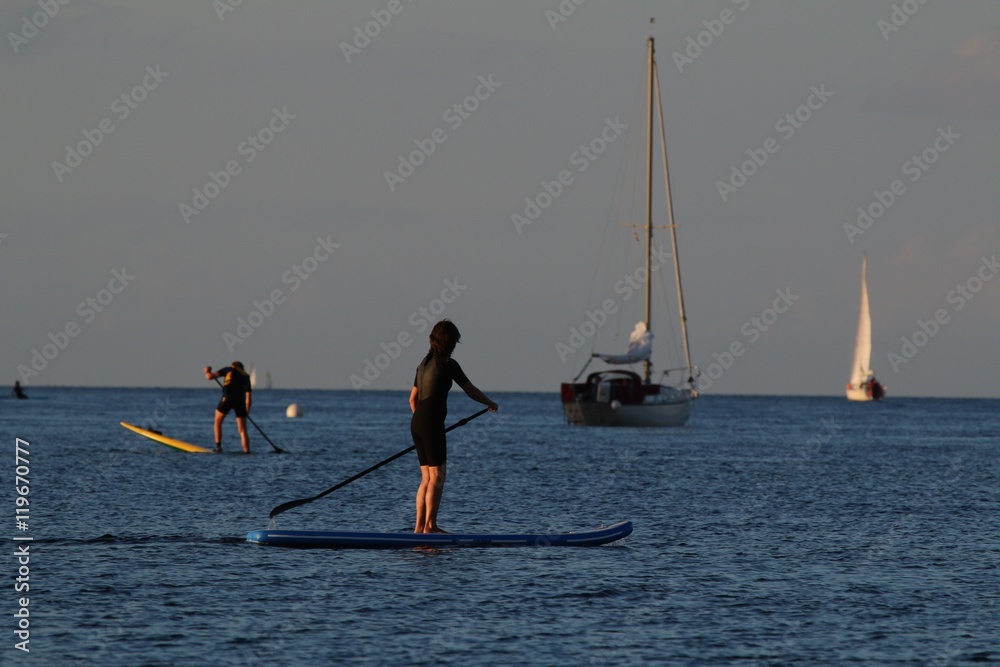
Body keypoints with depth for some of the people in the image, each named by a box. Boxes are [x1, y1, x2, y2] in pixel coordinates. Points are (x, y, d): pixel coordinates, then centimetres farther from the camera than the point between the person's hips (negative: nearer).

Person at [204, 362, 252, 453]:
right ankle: (247, 452, -3)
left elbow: (209, 376, 12)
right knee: (243, 430, 5)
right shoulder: (246, 376, 28)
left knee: (218, 422, 18)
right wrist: (247, 412, 31)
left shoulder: (229, 369, 18)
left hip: (227, 398, -2)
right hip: (240, 401, 2)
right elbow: (248, 399, 24)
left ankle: (218, 446, 10)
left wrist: (207, 371, 33)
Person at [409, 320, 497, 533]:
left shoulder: (425, 363, 15)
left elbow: (412, 399, 19)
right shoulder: (447, 364, -8)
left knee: (426, 478, 12)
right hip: (432, 424, -8)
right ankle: (429, 526, -7)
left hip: (416, 423, 8)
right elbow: (471, 391, 0)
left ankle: (420, 525, 10)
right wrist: (491, 404, 16)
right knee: (437, 476, -4)